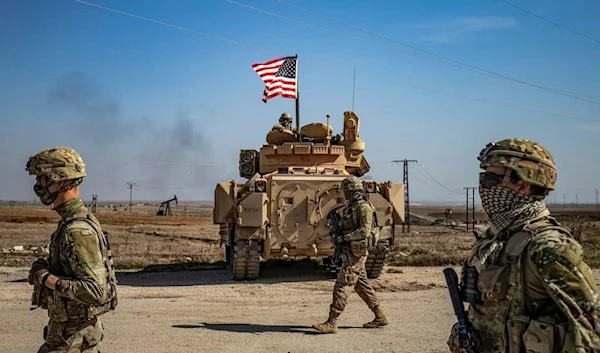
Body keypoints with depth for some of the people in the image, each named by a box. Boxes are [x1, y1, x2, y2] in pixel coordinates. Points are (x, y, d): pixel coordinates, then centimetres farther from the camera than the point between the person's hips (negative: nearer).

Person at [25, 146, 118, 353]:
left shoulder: (78, 231, -23)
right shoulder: (70, 223, 9)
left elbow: (95, 291, -29)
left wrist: (47, 278, -22)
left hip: (72, 335, -10)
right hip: (79, 330, 10)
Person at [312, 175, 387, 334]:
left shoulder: (363, 207, -15)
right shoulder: (351, 206, 15)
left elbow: (365, 231, -22)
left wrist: (345, 237, -20)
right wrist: (341, 236, 8)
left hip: (356, 252, -10)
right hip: (349, 251, 10)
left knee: (342, 286, -9)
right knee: (362, 285, 15)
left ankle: (331, 323, -7)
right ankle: (380, 317, 24)